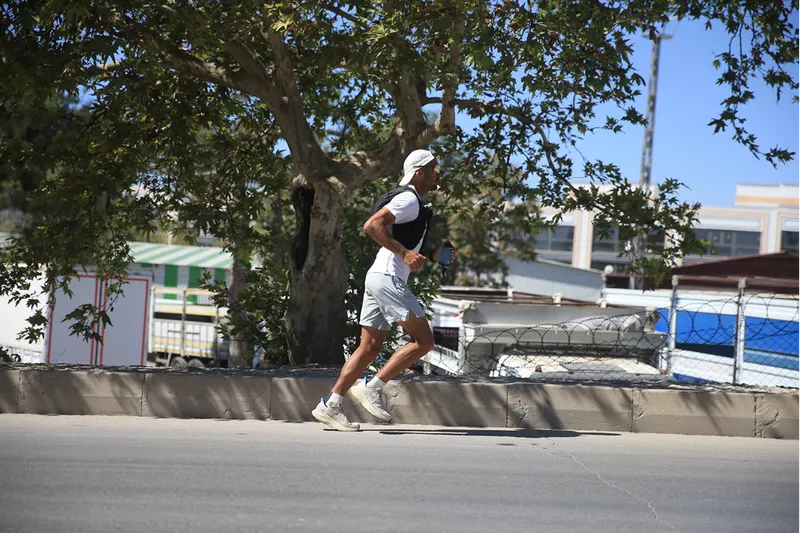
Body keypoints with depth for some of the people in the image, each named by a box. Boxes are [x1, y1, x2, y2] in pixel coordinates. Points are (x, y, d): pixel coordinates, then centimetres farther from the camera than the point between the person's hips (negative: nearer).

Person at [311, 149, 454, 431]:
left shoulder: (416, 204, 23)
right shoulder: (408, 199, -8)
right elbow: (372, 225, -21)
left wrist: (432, 256, 12)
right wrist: (405, 252, -23)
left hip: (379, 278, 10)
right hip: (388, 278, -10)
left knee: (370, 348, 7)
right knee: (423, 340, -7)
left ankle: (330, 405, 5)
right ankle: (371, 387, -8)